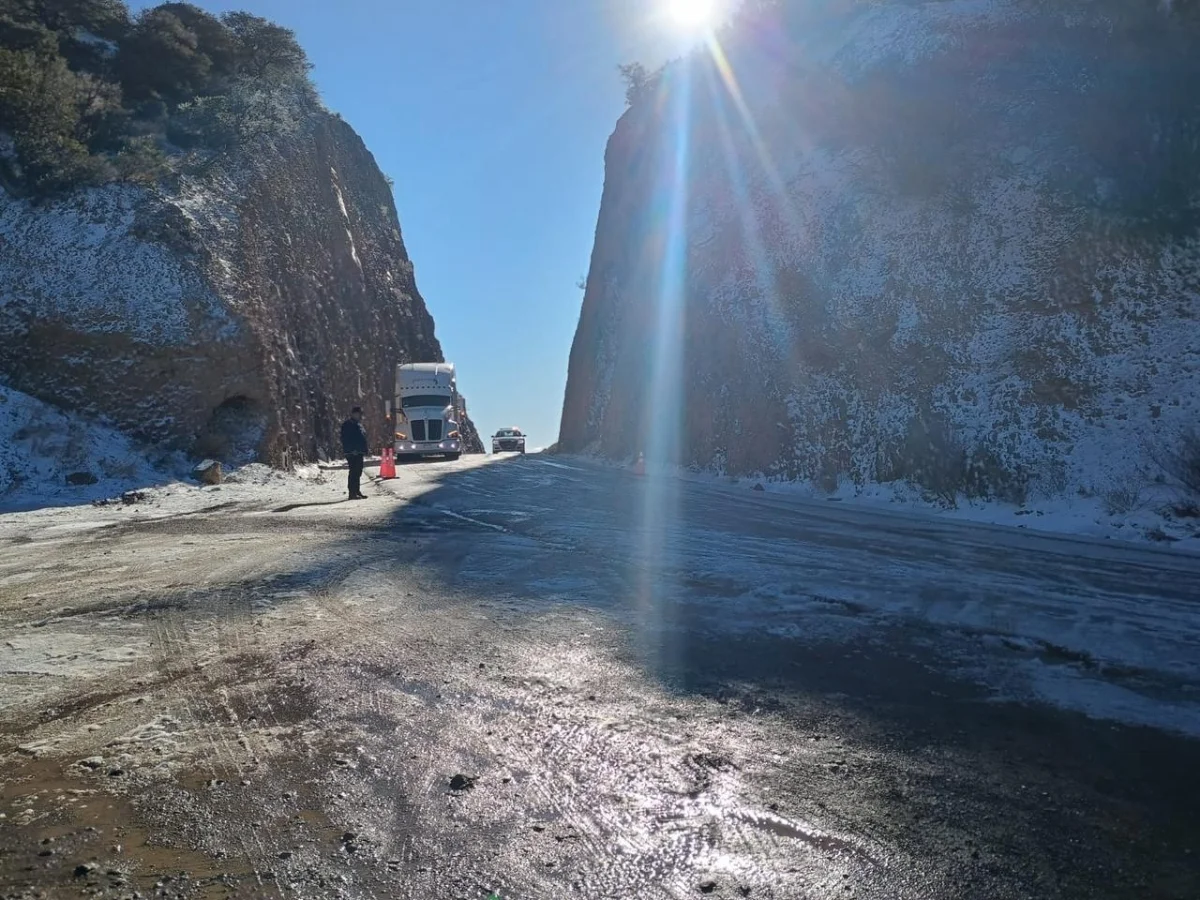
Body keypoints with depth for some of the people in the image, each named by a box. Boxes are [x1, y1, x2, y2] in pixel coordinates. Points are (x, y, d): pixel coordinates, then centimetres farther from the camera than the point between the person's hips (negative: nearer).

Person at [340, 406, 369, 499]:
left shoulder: (358, 424, 20)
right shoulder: (347, 425, -9)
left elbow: (363, 438, 25)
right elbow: (345, 439, -16)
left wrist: (364, 450, 17)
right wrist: (352, 449, -22)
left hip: (359, 452, 10)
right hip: (352, 453, -10)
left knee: (358, 472, 14)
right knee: (354, 472, -11)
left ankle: (357, 491, 21)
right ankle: (352, 492, -10)